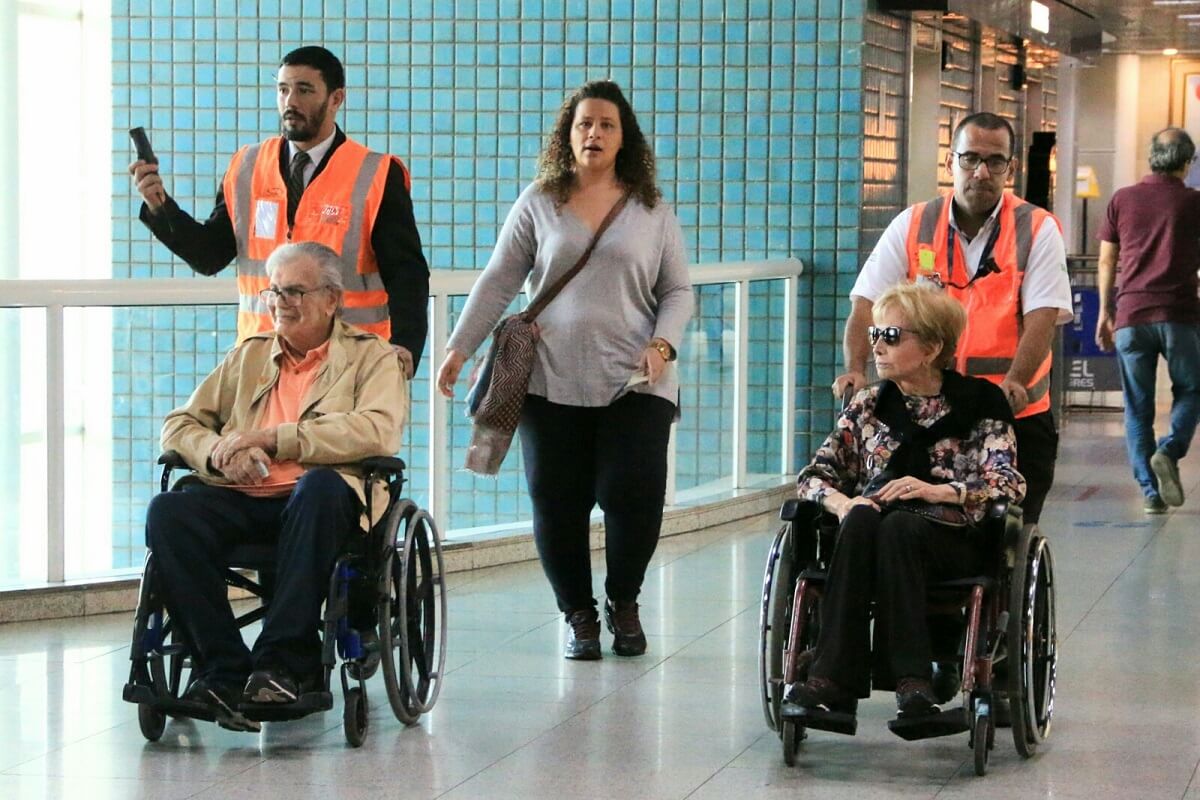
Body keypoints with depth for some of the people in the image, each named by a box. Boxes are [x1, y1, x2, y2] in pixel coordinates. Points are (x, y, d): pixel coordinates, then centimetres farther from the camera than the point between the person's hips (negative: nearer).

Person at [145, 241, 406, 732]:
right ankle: (225, 669, -27)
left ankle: (285, 662, -36)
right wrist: (220, 453, -5)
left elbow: (378, 431, -9)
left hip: (322, 497, -4)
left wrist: (273, 439, -13)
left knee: (319, 487, -39)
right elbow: (178, 426, 20)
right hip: (240, 500, 4)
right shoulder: (249, 356, 27)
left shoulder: (371, 357, 13)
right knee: (168, 512, -27)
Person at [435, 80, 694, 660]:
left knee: (634, 495, -8)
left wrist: (663, 344, -7)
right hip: (551, 382, 0)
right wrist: (459, 348, 0)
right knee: (557, 502, 0)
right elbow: (498, 281, 6)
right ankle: (578, 613, 17)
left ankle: (623, 602, 16)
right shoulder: (539, 203, 7)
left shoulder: (652, 212, 9)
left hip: (634, 384, 0)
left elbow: (678, 291, 10)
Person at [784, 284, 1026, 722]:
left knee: (898, 526, -37)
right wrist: (843, 502, -10)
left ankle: (911, 677, -47)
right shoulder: (868, 406, 19)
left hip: (951, 540, -3)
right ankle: (835, 679, -47)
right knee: (860, 519, -34)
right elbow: (814, 475, 14)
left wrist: (939, 491, -21)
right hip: (869, 535, 3)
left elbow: (1008, 483, -4)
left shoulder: (978, 402, 9)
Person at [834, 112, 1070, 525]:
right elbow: (867, 304, 2)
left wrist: (1014, 383, -27)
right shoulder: (912, 226, 6)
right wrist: (856, 370, -17)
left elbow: (1042, 318, -10)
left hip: (1015, 417, -1)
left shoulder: (1038, 231, 0)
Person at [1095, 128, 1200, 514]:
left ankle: (1150, 491, 3)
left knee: (1137, 407, 7)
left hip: (1131, 314, 2)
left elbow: (1107, 261, 10)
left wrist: (1105, 312, 18)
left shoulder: (1122, 200, 7)